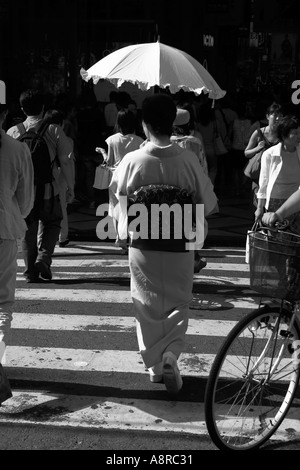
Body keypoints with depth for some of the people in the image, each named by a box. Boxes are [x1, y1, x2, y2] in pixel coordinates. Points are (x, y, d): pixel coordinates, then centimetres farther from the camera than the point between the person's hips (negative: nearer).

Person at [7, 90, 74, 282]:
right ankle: (44, 257, -2)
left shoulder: (13, 132, -1)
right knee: (51, 223, 18)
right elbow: (65, 162, -6)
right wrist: (71, 187, 3)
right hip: (49, 190, -1)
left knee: (28, 230, 12)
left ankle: (31, 271, 13)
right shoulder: (54, 130, -5)